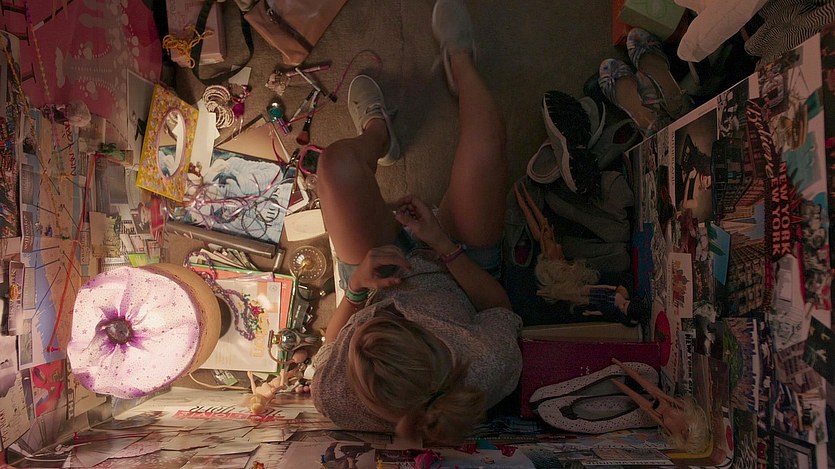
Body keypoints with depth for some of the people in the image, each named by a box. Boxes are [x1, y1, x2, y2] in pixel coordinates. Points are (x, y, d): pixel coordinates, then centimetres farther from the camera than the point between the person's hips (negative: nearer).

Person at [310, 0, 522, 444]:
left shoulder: (333, 397, -40)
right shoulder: (490, 366, -43)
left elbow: (329, 346, -15)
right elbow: (500, 305, -19)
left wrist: (356, 289, -33)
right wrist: (444, 245, -27)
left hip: (374, 278, 1)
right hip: (458, 269, 0)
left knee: (339, 158, -15)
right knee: (484, 138, -16)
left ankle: (377, 132, 30)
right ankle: (458, 61, 25)